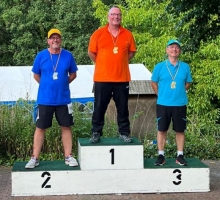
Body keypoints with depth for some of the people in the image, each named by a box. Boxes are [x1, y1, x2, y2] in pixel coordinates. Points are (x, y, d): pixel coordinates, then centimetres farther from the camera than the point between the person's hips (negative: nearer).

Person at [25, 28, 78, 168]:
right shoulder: (41, 56, -4)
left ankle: (68, 156, 17)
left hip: (63, 99, 1)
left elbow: (73, 74, 9)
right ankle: (35, 158, 9)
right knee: (40, 128, 3)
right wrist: (47, 85, 6)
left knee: (66, 127, 7)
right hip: (45, 99, -1)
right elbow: (36, 75, 7)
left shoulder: (68, 55, -2)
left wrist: (62, 84, 4)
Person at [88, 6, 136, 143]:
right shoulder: (98, 33, -2)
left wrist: (121, 62, 8)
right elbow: (91, 52, 6)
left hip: (122, 78, 1)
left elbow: (132, 52, 15)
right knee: (99, 107, 5)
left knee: (123, 108, 8)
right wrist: (103, 64, 8)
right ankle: (96, 133, 14)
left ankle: (124, 133, 17)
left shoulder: (128, 34, 3)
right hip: (102, 78, -1)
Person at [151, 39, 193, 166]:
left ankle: (180, 156, 15)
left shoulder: (185, 67, 1)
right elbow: (154, 83, 8)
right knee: (162, 130, 4)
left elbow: (188, 83, 12)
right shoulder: (159, 67, -2)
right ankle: (161, 156, 13)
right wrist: (162, 95, 7)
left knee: (180, 130, 7)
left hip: (180, 104, 1)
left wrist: (179, 93, 6)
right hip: (163, 104, -1)